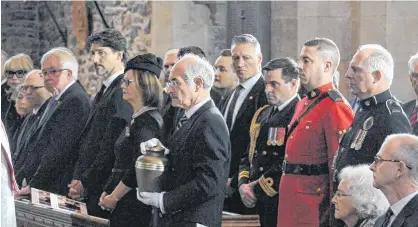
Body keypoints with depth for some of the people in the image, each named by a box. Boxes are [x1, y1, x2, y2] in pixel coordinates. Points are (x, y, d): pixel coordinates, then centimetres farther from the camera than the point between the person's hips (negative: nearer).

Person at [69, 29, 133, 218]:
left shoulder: (123, 92, -15)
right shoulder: (103, 92, 18)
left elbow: (112, 148, -20)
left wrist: (85, 183, -14)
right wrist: (77, 180, 11)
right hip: (91, 192, 9)